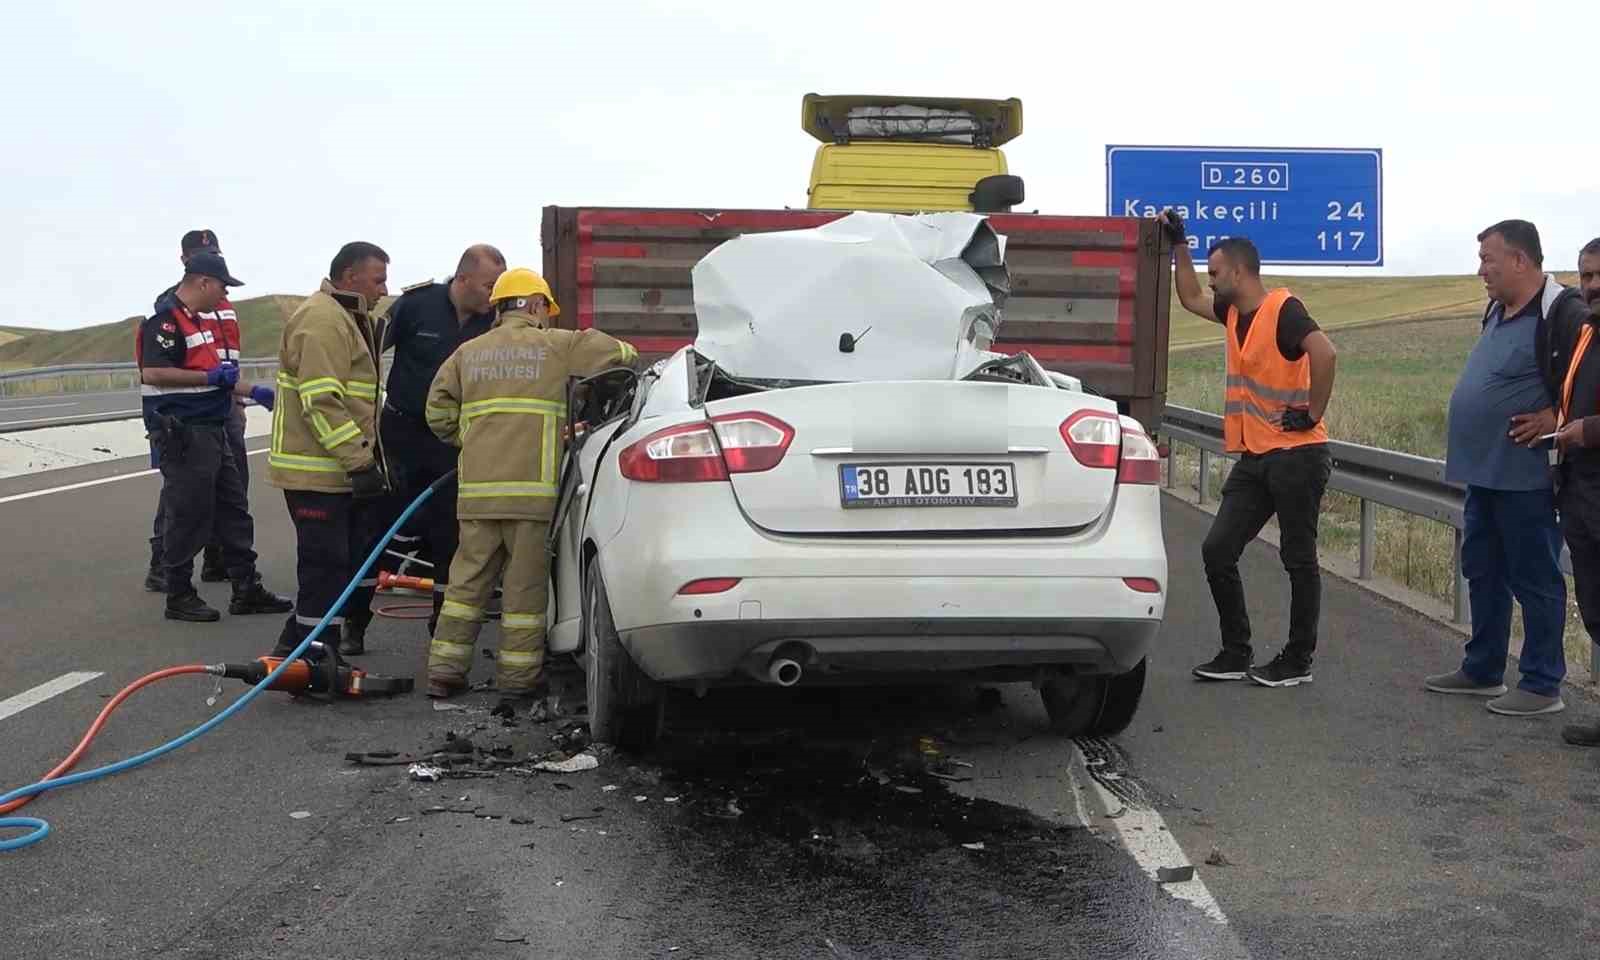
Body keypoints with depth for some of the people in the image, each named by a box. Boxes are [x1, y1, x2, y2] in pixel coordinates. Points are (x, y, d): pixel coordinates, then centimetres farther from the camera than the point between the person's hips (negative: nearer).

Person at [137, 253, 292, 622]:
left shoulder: (202, 320, 18)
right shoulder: (166, 321, -14)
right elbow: (153, 373, -26)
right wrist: (211, 377, -20)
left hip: (212, 431, 10)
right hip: (182, 435, -10)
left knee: (233, 511, 12)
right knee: (187, 517, -3)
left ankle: (247, 590, 19)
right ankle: (179, 597, 7)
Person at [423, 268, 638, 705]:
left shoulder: (468, 352, 14)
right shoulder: (560, 346, 2)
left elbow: (438, 411, 10)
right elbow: (624, 354, 3)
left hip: (477, 488, 4)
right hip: (533, 487, -4)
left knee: (468, 578, 12)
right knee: (526, 582, 4)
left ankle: (445, 669, 13)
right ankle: (517, 677, 8)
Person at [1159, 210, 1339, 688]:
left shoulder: (1283, 309, -13)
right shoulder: (1234, 312, 13)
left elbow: (1325, 353, -27)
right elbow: (1191, 299, 30)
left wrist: (1312, 413, -20)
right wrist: (1178, 244, 22)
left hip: (1296, 455, -9)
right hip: (1253, 457, 9)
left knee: (1298, 559, 2)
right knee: (1217, 550, 4)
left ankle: (1297, 661, 10)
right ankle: (1236, 653, 13)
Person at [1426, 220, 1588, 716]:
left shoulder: (1562, 314, -16)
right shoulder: (1498, 312, 13)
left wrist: (1555, 418, -20)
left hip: (1525, 476, -9)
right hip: (1485, 472, 10)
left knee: (1534, 578, 0)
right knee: (1483, 572, 17)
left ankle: (1542, 685, 9)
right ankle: (1482, 669, 29)